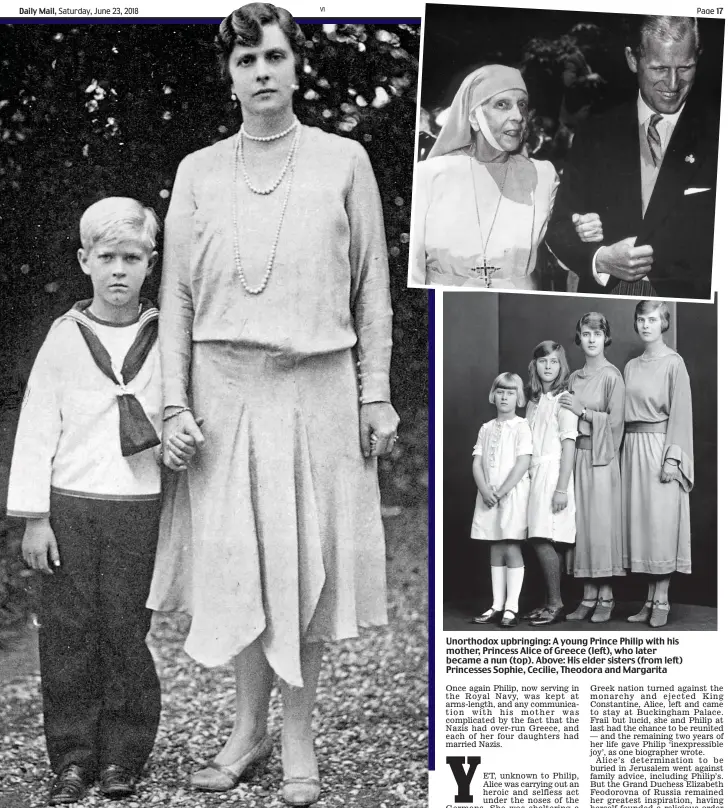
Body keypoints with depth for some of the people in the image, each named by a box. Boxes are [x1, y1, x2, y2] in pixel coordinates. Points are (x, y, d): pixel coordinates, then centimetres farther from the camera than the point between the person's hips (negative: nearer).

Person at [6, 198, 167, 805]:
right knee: (68, 630, 3)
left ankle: (122, 756, 17)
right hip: (69, 506, 1)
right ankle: (73, 758, 16)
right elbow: (37, 430, 4)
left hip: (139, 507, 0)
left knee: (125, 630, 2)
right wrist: (34, 517, 0)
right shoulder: (65, 337, 4)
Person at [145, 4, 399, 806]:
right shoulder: (198, 172, 6)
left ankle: (299, 738, 18)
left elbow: (372, 287, 4)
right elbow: (176, 296, 6)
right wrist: (175, 404, -1)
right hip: (224, 386, 2)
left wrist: (376, 395, 1)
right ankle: (248, 728, 24)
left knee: (307, 559, 4)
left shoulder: (344, 162, 3)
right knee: (234, 558, 6)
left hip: (315, 386, -1)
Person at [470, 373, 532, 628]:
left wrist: (501, 492, -15)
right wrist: (485, 491, -11)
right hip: (489, 496, 5)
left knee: (511, 550, -4)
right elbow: (477, 464, 5)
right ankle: (497, 606, 13)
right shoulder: (486, 429, 11)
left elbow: (523, 464, -12)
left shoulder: (521, 426, -4)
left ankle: (512, 608, -1)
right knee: (495, 551, 8)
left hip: (513, 494, -5)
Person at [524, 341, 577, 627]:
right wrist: (528, 475, 7)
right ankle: (549, 602, 13)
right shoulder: (534, 401, 16)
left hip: (553, 472, -7)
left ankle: (556, 604, -1)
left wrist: (562, 488, -16)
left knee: (542, 541, -10)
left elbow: (568, 445, -11)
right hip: (534, 473, 7)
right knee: (539, 541, 6)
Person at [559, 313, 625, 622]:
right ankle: (588, 596, 11)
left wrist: (583, 411, -11)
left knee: (602, 523, -3)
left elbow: (615, 421, -9)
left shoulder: (612, 376, -4)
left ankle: (605, 597, 5)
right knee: (581, 524, 5)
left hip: (601, 457, -6)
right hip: (577, 455, 6)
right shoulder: (574, 378, 13)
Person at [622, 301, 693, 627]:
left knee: (661, 522, -4)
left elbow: (680, 412, -9)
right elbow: (625, 414, 13)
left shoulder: (673, 363, -5)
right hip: (633, 449, 6)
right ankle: (649, 600, 11)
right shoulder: (631, 367, 13)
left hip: (659, 446, -6)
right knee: (639, 522, 6)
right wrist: (626, 451, 5)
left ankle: (662, 601, 3)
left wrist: (672, 456, -15)